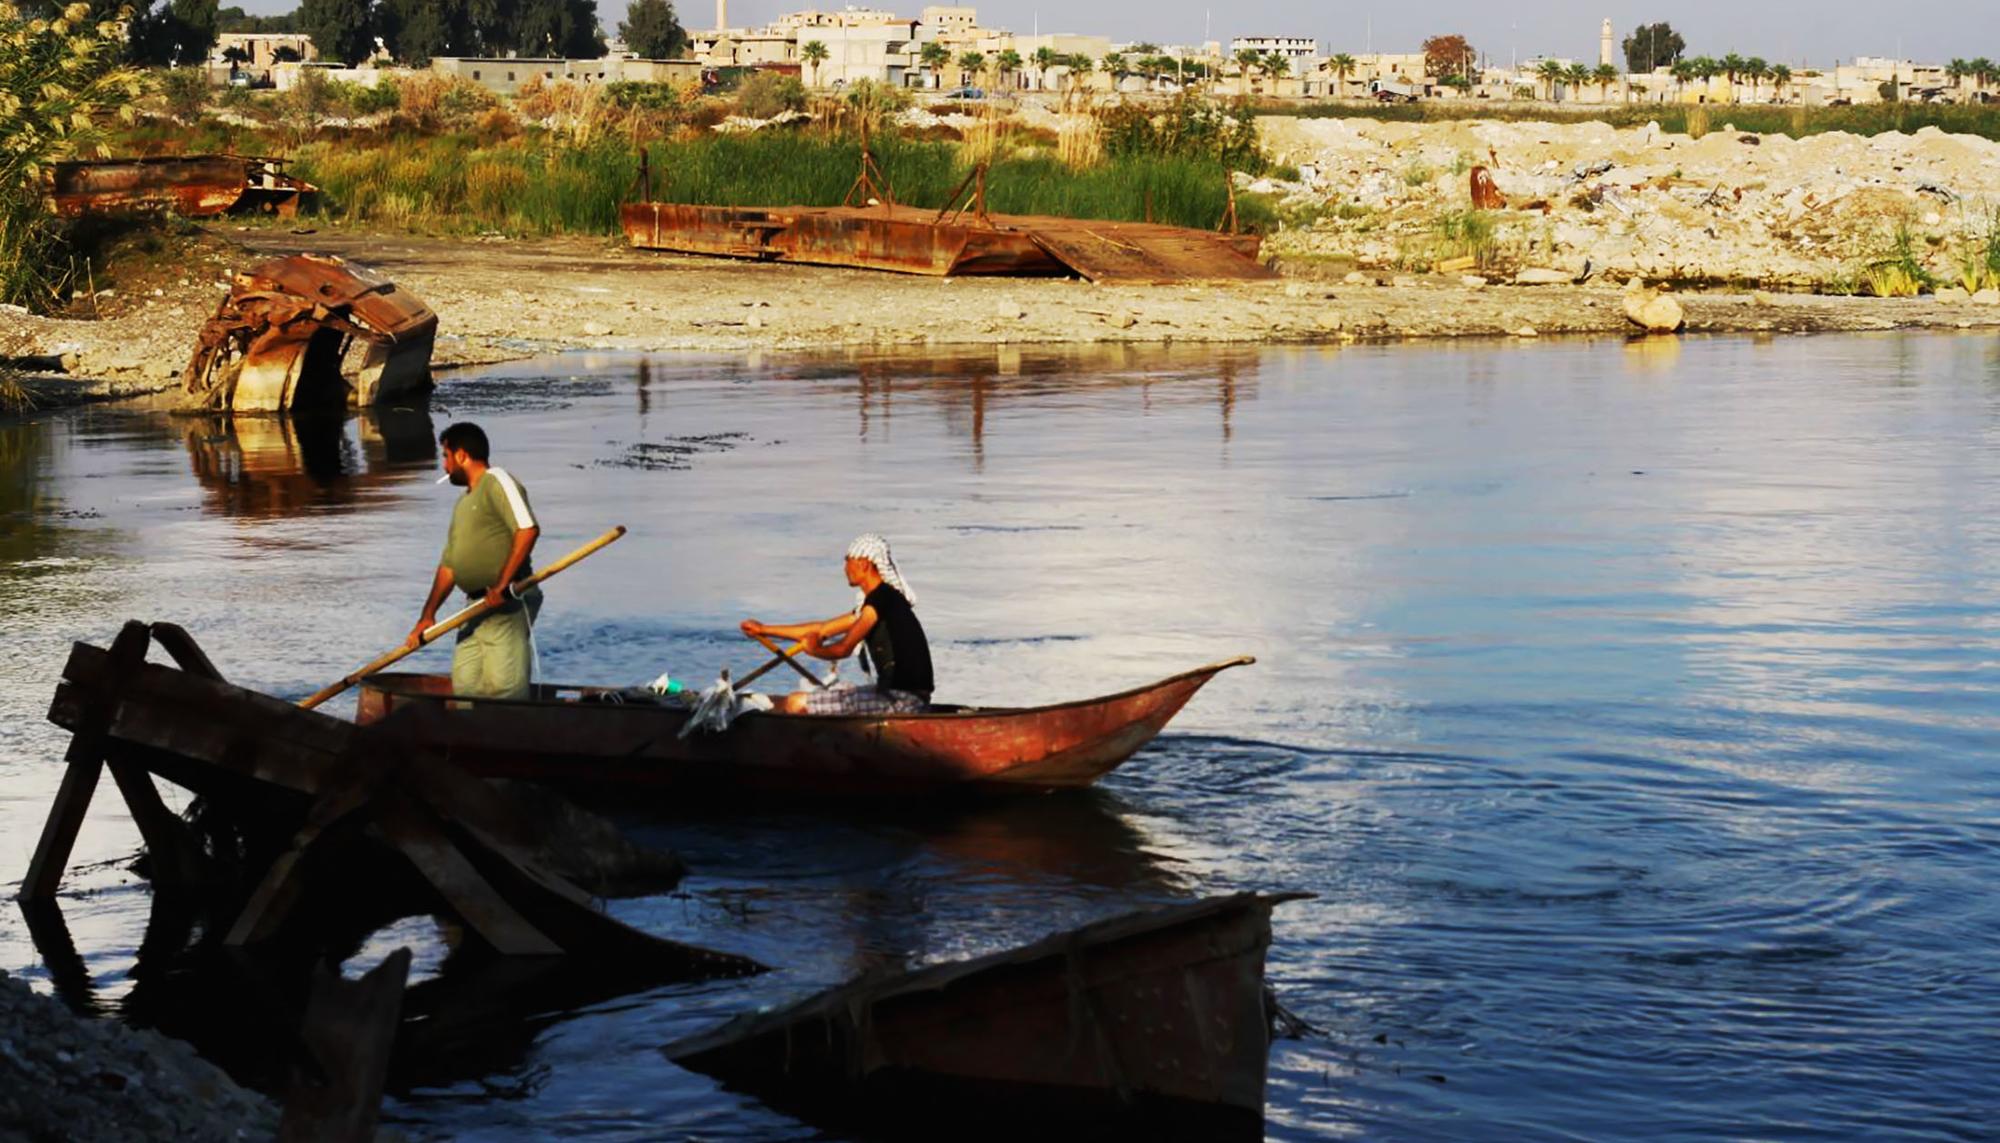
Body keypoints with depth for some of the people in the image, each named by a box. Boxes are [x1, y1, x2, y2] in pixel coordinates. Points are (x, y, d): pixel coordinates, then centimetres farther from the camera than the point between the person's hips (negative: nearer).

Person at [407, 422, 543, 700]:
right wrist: (427, 616, 20)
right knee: (465, 686, 6)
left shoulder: (497, 482, -5)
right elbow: (448, 565, 25)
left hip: (507, 604, -9)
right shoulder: (462, 504, 23)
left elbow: (527, 529, -19)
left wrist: (502, 584, -21)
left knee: (503, 688, -14)